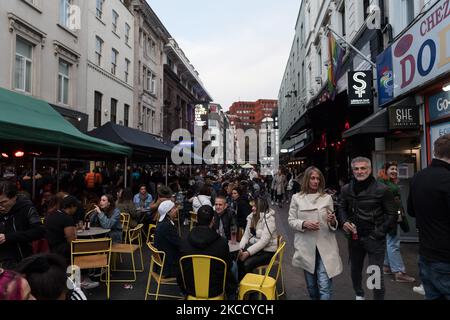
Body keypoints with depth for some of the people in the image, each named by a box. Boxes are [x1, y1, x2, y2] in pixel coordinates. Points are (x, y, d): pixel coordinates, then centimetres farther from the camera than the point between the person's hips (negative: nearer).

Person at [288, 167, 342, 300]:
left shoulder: (327, 198, 4)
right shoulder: (296, 198, 1)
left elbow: (333, 224, 9)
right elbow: (291, 220, 2)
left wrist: (333, 221, -15)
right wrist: (304, 224, -17)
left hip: (325, 246, 0)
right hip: (306, 246, 1)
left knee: (324, 285, -7)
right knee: (311, 284, 16)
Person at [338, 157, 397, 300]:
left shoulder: (382, 189, -10)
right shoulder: (346, 189, 2)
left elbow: (392, 214, -6)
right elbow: (342, 208, 17)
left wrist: (379, 233, -12)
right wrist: (344, 222, -2)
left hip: (375, 239, -4)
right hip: (354, 237, 5)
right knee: (355, 270, 21)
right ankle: (359, 295, 45)